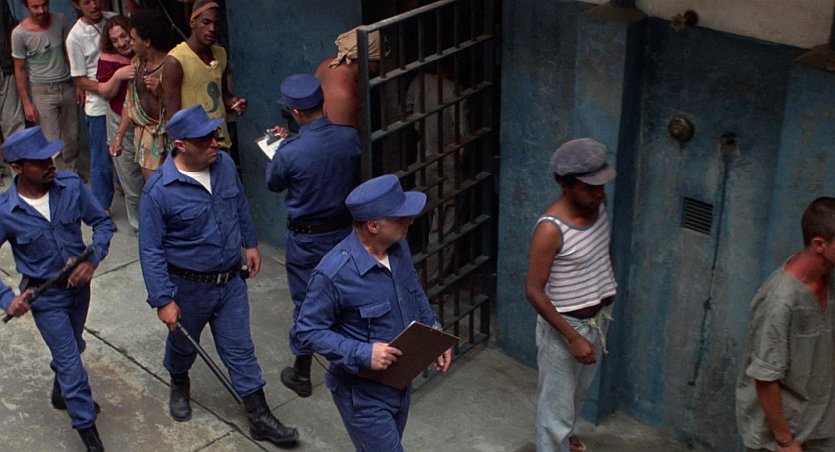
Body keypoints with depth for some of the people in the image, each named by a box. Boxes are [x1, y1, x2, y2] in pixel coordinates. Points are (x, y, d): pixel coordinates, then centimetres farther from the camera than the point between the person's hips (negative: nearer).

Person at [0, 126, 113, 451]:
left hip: (79, 285, 4)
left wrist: (93, 259, -19)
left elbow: (102, 222, -4)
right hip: (44, 296, -4)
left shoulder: (71, 186, -18)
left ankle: (63, 393, 58)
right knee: (71, 361, 2)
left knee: (71, 348, 27)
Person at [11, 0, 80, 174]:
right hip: (43, 91, -4)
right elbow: (19, 69, -6)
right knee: (53, 142, -5)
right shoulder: (20, 33, -13)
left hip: (67, 86, 4)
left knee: (72, 137, 12)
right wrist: (26, 103, -8)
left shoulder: (59, 20, -4)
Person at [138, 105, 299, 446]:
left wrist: (250, 243, 16)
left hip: (231, 280, 3)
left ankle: (260, 418, 19)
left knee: (240, 350, 10)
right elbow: (151, 250, -20)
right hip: (189, 286, -3)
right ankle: (179, 385, 54)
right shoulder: (159, 190, -25)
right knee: (183, 342, 23)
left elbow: (240, 205, 11)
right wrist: (163, 300, -19)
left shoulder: (224, 164, -10)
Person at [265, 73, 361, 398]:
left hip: (306, 239, -4)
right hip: (345, 229, 4)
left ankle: (302, 374, 24)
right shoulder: (351, 137, -14)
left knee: (305, 303, 10)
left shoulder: (290, 153, -25)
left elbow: (274, 183, -4)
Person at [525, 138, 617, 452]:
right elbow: (533, 291, -26)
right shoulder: (551, 229, -31)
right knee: (557, 403, 9)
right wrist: (573, 337, -25)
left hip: (598, 318, 8)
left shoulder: (598, 203, -9)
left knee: (578, 391, 29)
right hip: (563, 327, -8)